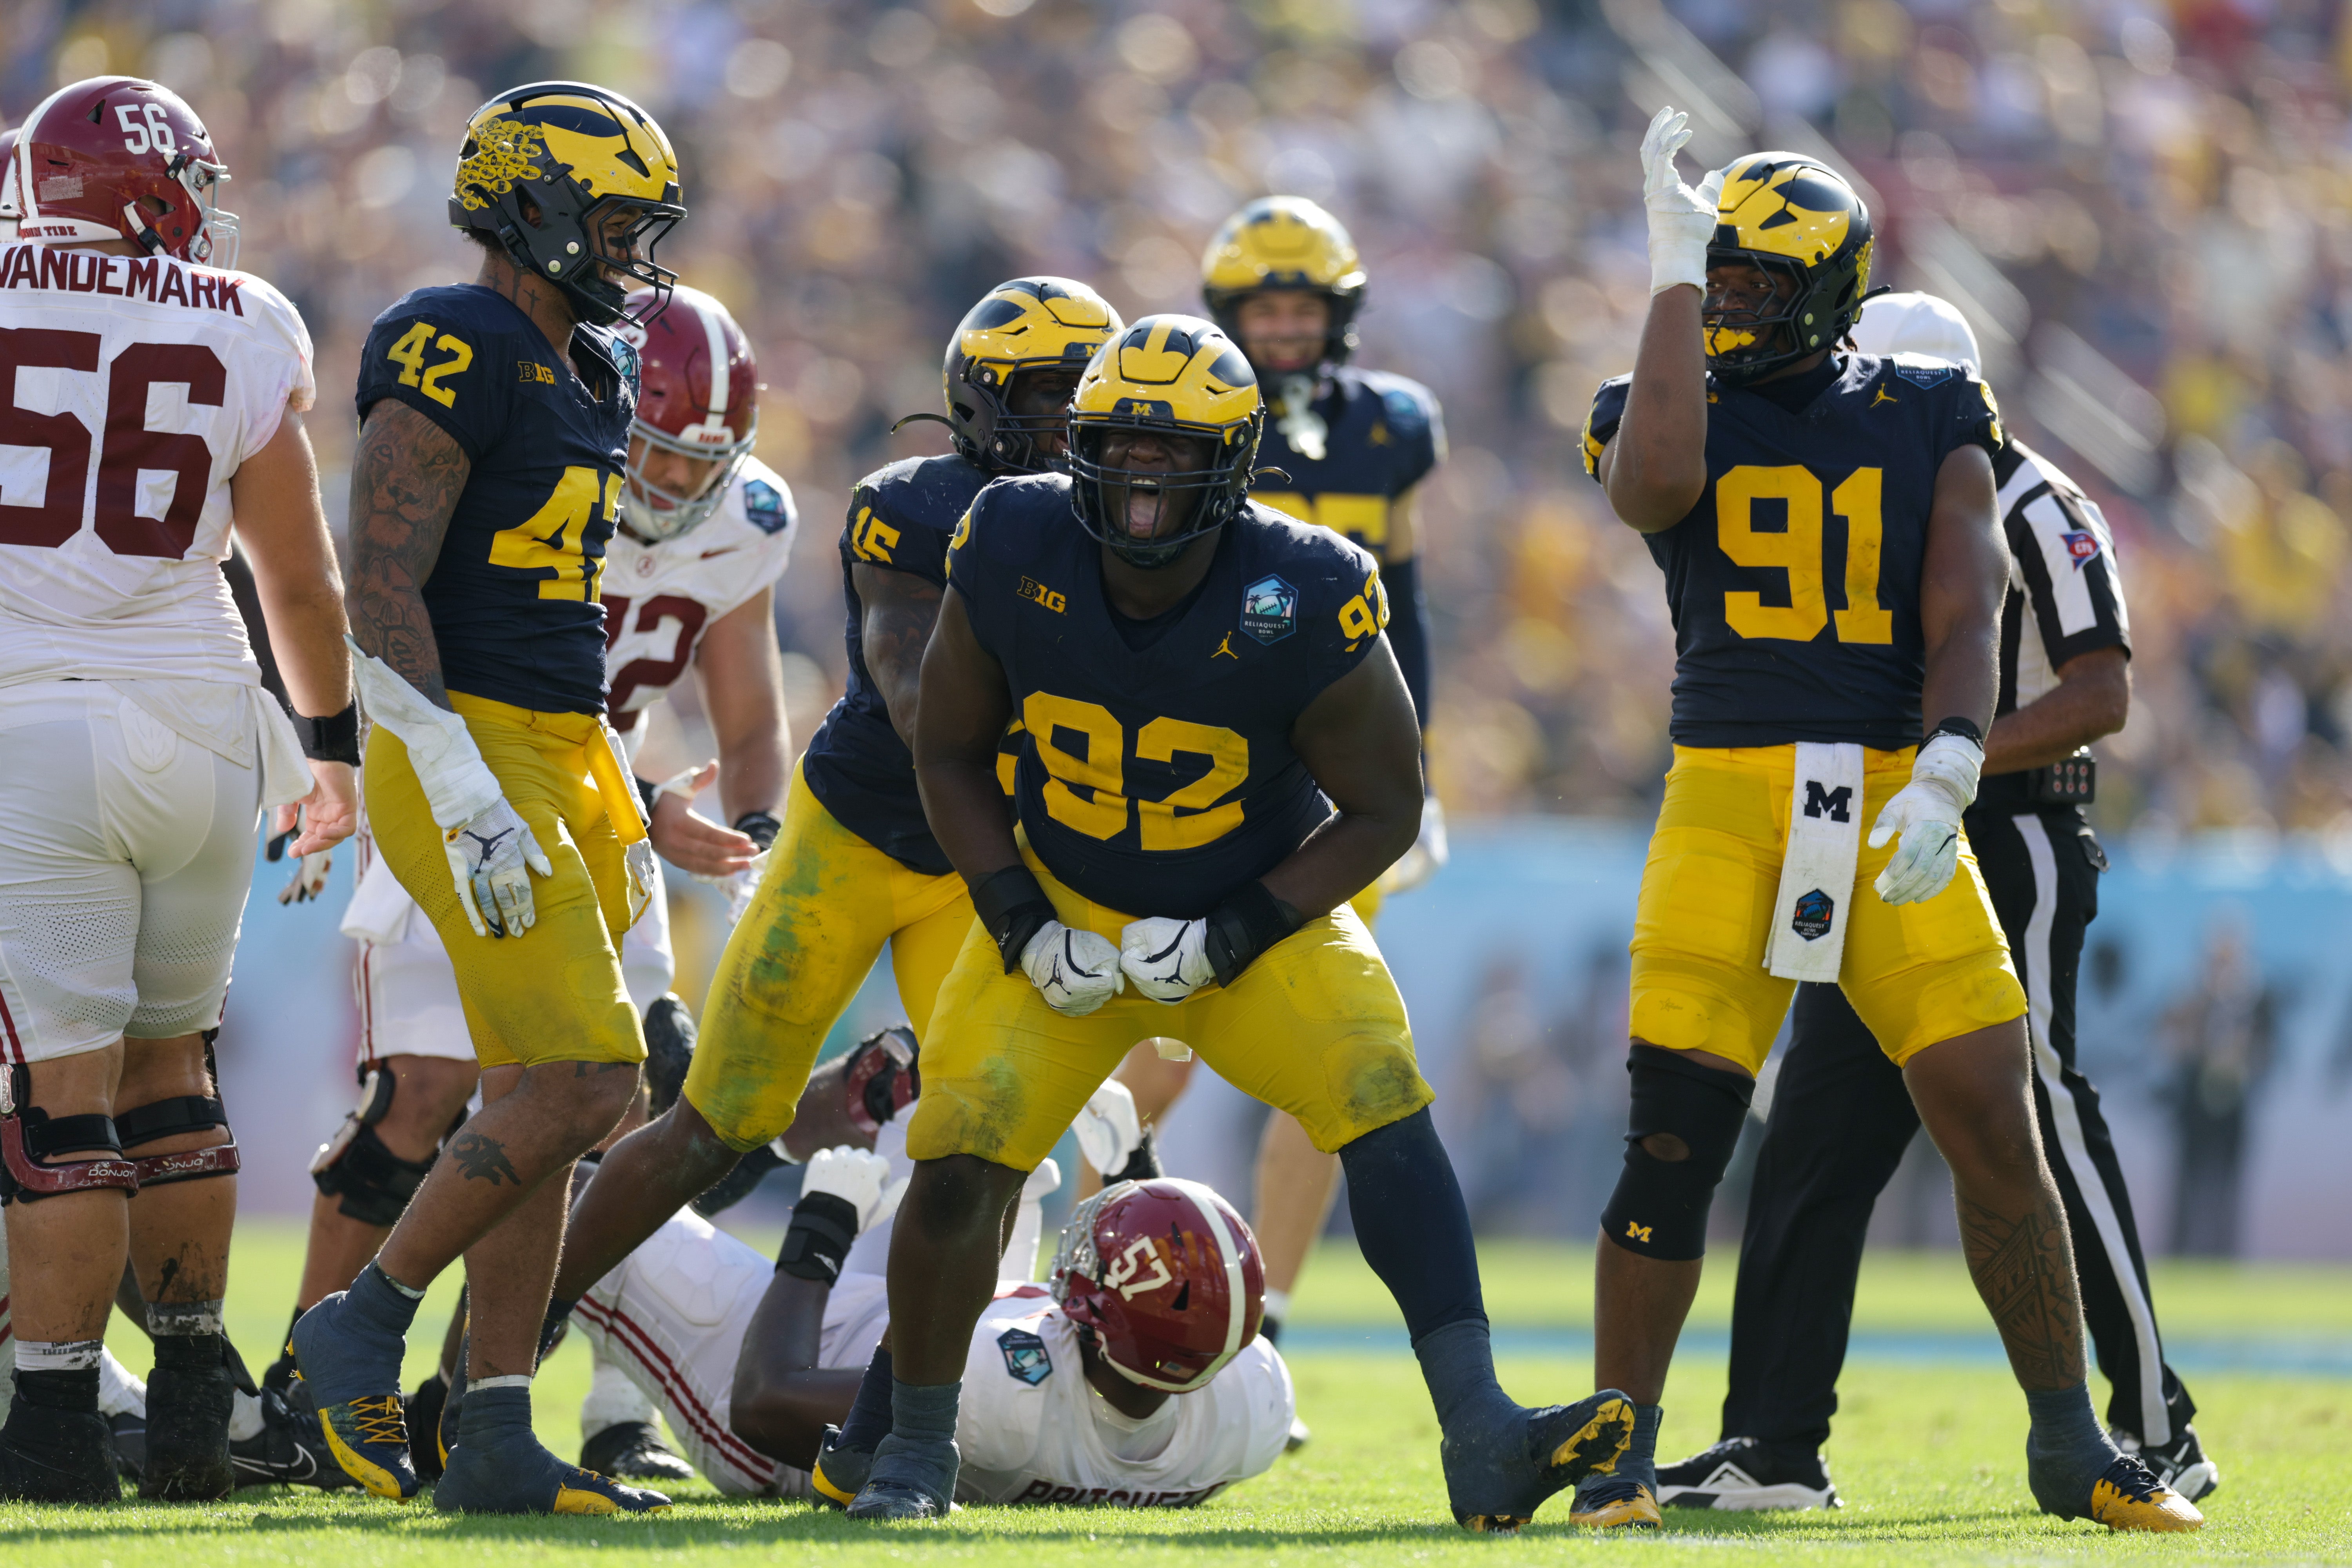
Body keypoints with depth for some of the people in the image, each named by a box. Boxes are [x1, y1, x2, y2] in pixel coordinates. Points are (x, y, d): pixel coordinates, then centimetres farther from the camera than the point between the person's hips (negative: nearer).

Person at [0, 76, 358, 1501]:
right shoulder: (243, 333, 2)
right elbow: (299, 576, 9)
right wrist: (332, 744, 23)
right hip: (198, 725, 2)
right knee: (171, 1060, 16)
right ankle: (194, 1398, 19)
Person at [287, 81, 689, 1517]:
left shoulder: (590, 375, 17)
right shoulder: (454, 358, -13)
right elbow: (384, 587, -18)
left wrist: (618, 806, 23)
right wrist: (465, 793, -23)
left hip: (561, 755, 10)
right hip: (470, 752, -9)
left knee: (540, 1106, 6)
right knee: (585, 1080, -15)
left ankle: (498, 1443, 7)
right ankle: (368, 1321, -1)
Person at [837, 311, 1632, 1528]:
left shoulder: (1301, 600, -24)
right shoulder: (1016, 551, -16)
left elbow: (1383, 810, -12)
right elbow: (950, 752, -1)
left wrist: (1229, 937, -20)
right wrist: (1021, 925, -11)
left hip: (1260, 915, -2)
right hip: (1063, 912, 2)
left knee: (1386, 1109, -24)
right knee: (956, 1165, -12)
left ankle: (1479, 1440, -29)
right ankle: (916, 1447, 12)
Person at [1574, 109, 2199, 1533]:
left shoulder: (1931, 428, 7)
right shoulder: (1669, 413, 7)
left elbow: (1965, 620, -2)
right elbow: (1656, 485, -18)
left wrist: (1947, 775, -19)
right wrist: (1672, 278, -13)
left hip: (1893, 808, 1)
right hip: (1728, 803, -1)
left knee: (1997, 1130, -2)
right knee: (1675, 1141, -7)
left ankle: (2074, 1447, 11)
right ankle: (1619, 1456, 7)